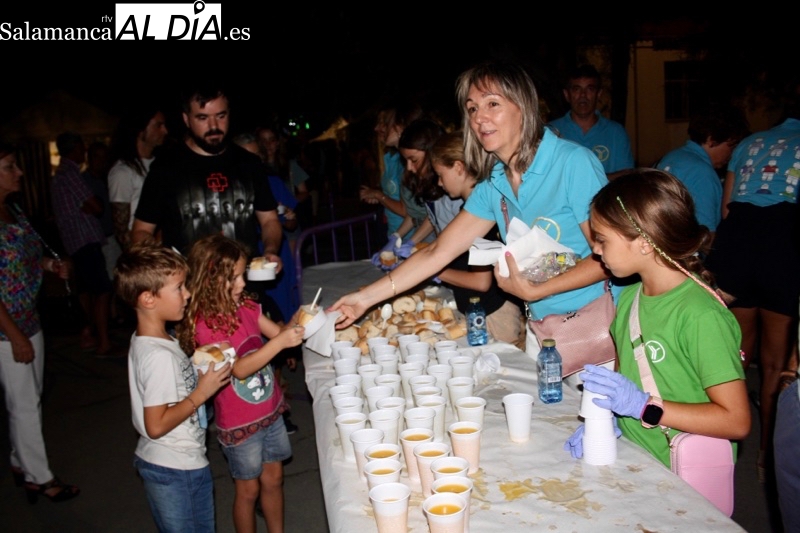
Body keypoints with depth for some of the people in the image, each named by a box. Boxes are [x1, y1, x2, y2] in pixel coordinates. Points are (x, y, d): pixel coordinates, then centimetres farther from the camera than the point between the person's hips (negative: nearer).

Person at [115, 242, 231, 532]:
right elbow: (156, 426, -25)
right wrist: (201, 393, -20)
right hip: (177, 471, -9)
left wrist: (198, 365, 1)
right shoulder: (160, 356, -27)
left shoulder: (144, 340, 2)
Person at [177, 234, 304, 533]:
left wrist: (295, 322, -20)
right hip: (239, 423, -6)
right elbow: (239, 369, -29)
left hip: (270, 410, 6)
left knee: (273, 479, 19)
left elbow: (279, 333, 2)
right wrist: (280, 342, -38)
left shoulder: (245, 306, -1)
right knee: (248, 489, 11)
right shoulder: (204, 325, -21)